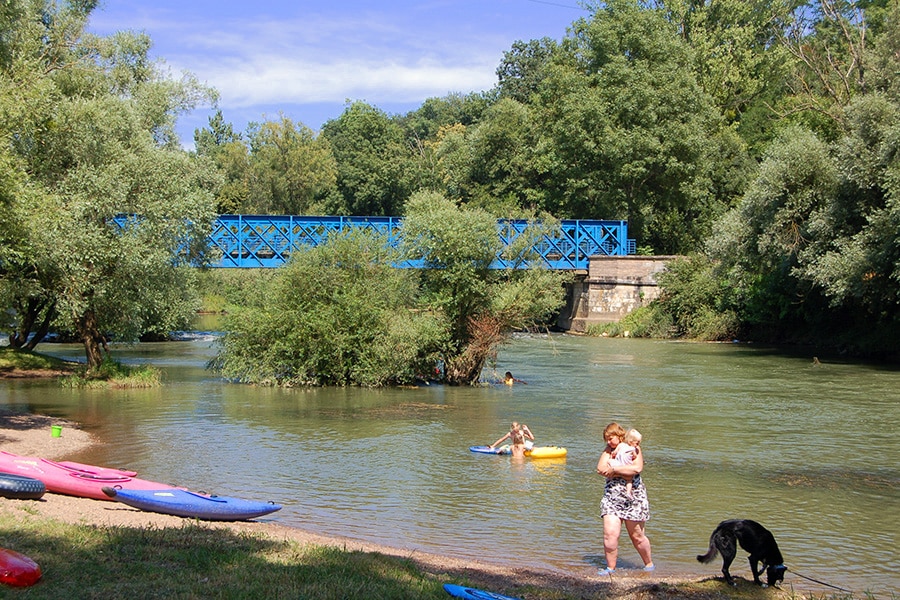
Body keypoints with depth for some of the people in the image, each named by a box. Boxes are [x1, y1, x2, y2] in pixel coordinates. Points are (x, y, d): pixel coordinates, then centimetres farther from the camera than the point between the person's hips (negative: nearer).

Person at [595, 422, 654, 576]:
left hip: (634, 498, -3)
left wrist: (614, 469, -16)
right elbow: (601, 468, -6)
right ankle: (610, 567, 0)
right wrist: (625, 470, -14)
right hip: (611, 498, 3)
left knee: (637, 536, 7)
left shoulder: (634, 450, 0)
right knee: (610, 533, -12)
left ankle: (649, 564, 27)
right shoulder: (608, 451, 11)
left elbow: (637, 468, -19)